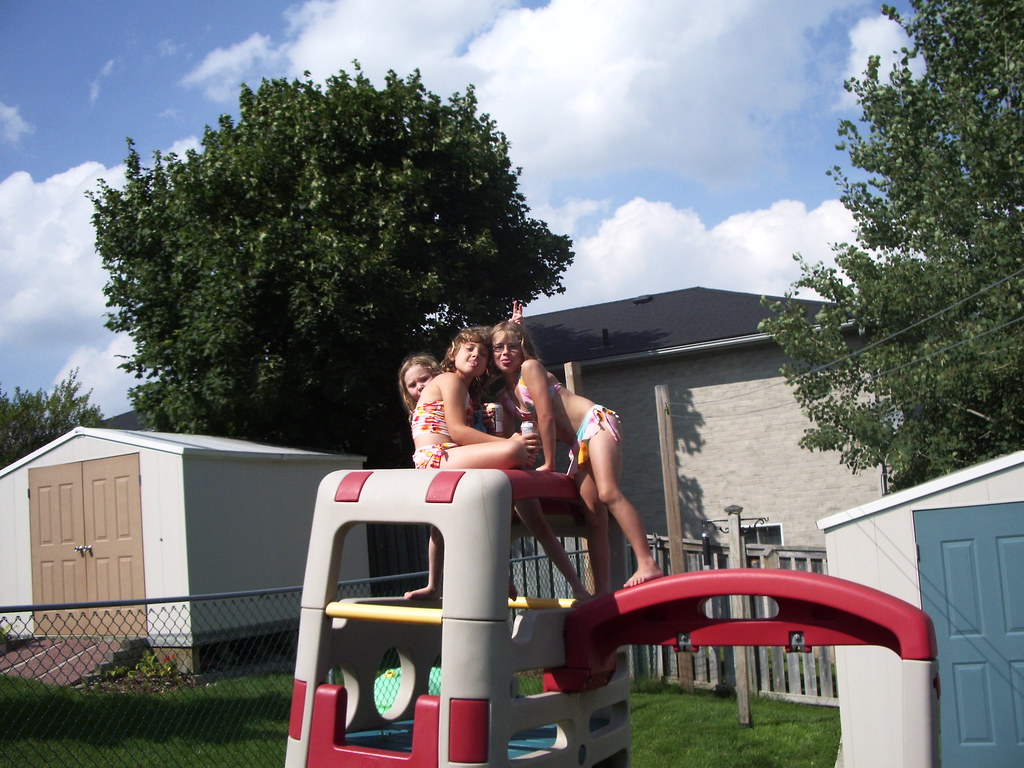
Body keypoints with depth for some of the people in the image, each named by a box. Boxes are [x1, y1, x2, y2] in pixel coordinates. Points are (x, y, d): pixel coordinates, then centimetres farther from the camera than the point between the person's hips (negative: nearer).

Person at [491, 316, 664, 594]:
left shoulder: (530, 367, -6)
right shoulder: (505, 396, 15)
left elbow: (546, 416, -11)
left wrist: (549, 463, -8)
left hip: (596, 422, -8)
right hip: (578, 445, 8)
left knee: (608, 493, -26)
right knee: (593, 515, 2)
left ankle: (647, 563, -31)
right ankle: (601, 591, 0)